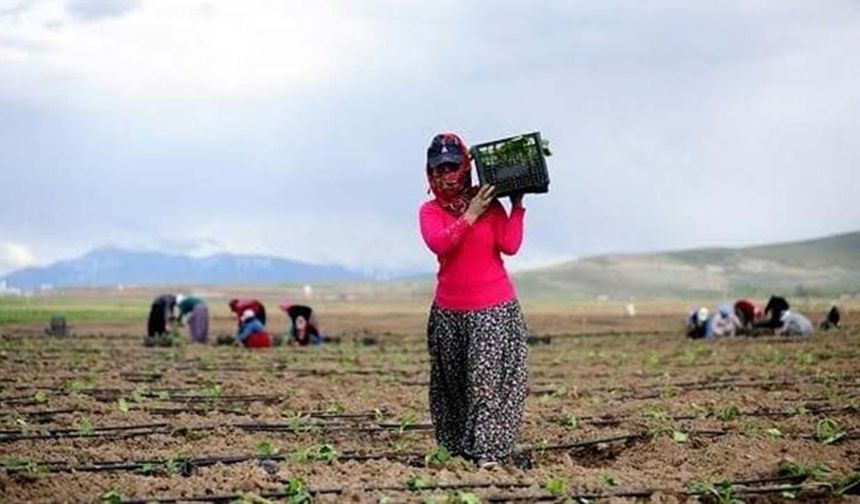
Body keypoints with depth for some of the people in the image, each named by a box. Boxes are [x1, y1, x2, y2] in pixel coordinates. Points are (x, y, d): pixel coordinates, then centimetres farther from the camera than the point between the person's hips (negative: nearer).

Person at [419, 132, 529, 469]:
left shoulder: (488, 202, 2)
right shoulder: (430, 211, 4)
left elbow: (510, 245, -9)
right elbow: (438, 243, -17)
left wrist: (517, 205, -10)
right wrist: (471, 215, -17)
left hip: (494, 307, -2)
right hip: (449, 311, 2)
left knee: (488, 376, -10)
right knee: (452, 382, 6)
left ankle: (487, 449, -12)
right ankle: (456, 448, 17)